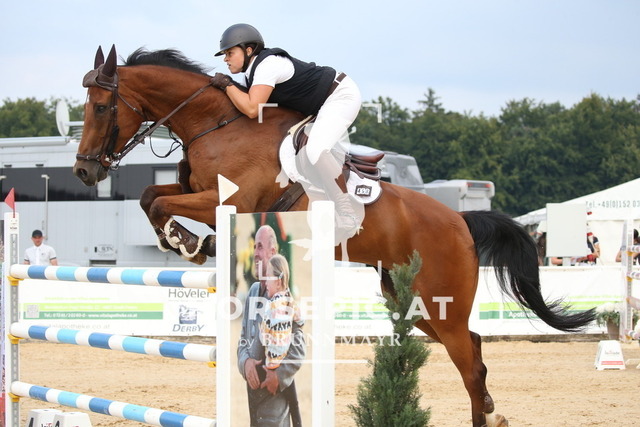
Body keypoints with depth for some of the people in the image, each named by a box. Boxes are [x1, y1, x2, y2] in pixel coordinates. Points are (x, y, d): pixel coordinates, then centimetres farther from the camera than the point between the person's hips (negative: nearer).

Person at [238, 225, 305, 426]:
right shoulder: (253, 292, 12)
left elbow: (299, 347, -13)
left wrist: (280, 376, -17)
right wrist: (246, 362, -4)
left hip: (276, 395, -7)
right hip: (252, 392, 7)